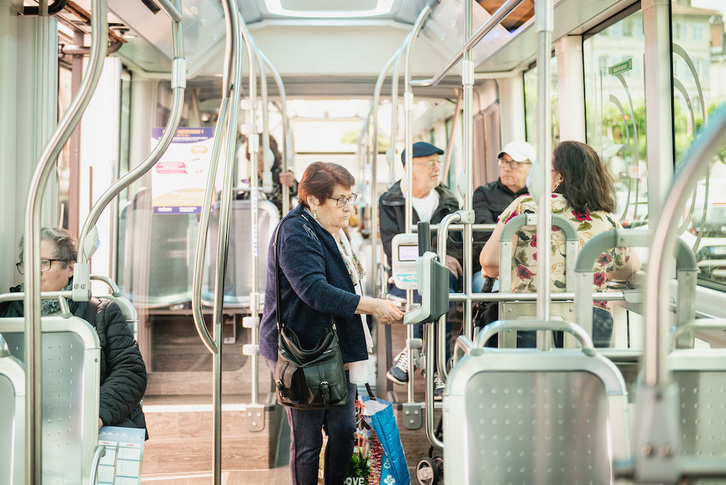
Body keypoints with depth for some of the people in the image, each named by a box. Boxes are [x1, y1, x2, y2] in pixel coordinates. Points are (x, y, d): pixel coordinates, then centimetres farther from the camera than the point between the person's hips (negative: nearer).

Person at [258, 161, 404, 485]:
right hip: (300, 351, -9)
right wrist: (372, 306, -28)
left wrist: (382, 307, 15)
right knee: (307, 439, 2)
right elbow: (315, 291, -29)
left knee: (344, 428, 11)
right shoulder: (296, 233, -17)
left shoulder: (334, 231, 15)